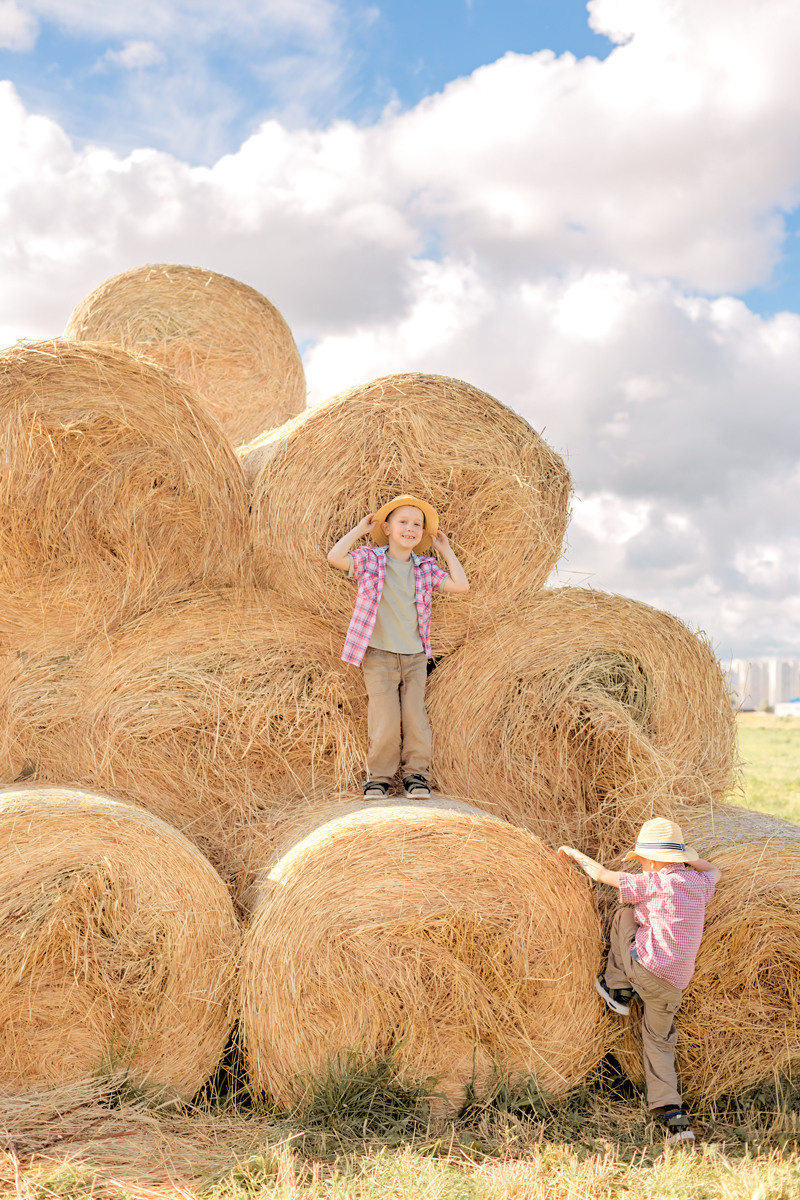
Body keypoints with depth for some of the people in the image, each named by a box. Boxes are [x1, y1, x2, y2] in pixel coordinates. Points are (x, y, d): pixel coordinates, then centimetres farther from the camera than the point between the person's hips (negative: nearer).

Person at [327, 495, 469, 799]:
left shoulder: (425, 568, 7)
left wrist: (445, 549, 4)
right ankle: (379, 776, 10)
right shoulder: (370, 559, -1)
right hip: (379, 656, -3)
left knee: (415, 717, 0)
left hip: (415, 657, 3)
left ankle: (416, 773, 15)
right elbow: (334, 558, -16)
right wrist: (360, 529, -8)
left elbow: (461, 585, -1)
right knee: (385, 720, -7)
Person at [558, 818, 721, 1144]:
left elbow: (601, 874, -3)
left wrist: (574, 853, 13)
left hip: (644, 969, -6)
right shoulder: (700, 884, 8)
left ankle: (617, 991, 20)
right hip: (674, 987, 6)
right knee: (659, 1041, 19)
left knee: (623, 914, 14)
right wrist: (681, 856, 37)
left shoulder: (653, 884, -9)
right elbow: (714, 870, 35)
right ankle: (675, 1118, 8)